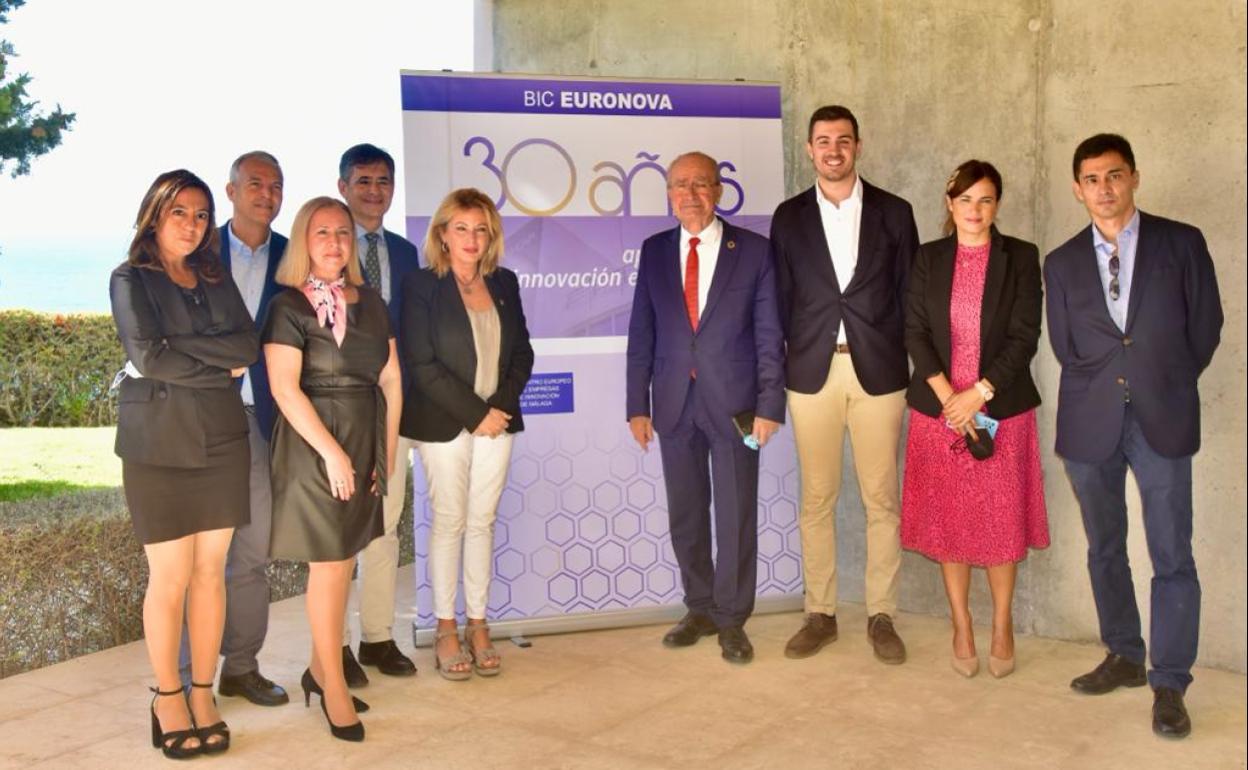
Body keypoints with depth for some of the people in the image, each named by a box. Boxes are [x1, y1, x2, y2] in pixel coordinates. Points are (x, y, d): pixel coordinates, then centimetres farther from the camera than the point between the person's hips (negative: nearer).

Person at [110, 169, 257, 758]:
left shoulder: (217, 280, 13)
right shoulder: (132, 279, 1)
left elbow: (250, 347, -1)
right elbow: (148, 357, -13)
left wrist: (181, 348, -12)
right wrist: (221, 365, -6)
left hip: (221, 441, 4)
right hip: (159, 444, -4)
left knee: (210, 573, 7)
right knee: (170, 578, 0)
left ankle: (203, 692, 17)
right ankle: (168, 696, 15)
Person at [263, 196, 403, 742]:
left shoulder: (370, 302, 11)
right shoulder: (289, 306, -7)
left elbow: (391, 380, 11)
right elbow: (284, 387, -15)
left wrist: (388, 449, 4)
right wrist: (332, 452, -18)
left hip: (366, 444, 6)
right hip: (315, 446, -6)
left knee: (342, 563, 11)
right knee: (329, 568, -1)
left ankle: (319, 671, 25)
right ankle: (335, 690, 11)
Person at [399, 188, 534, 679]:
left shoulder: (505, 283, 8)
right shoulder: (421, 285, -6)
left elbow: (522, 352, 10)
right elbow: (421, 364, -11)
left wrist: (502, 404, -6)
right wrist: (475, 413, -13)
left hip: (497, 421, 4)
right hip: (444, 425, -4)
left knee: (482, 522, 8)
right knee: (449, 522, 2)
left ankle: (478, 625, 17)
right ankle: (446, 629, 13)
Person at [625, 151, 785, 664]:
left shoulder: (753, 250, 0)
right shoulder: (654, 251, 7)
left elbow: (769, 333, -1)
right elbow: (642, 334, 7)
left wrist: (769, 405, -8)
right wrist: (637, 405, 3)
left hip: (733, 402, -3)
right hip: (675, 403, 3)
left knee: (736, 515, 3)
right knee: (685, 515, 11)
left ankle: (732, 620, 16)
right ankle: (700, 609, 26)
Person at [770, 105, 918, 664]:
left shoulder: (893, 213, 5)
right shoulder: (789, 217, 7)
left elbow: (910, 293, 6)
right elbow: (781, 299, 7)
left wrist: (915, 366, 1)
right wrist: (779, 369, 2)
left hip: (878, 369, 0)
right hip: (812, 370, 1)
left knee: (882, 500, 4)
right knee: (816, 499, 6)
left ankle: (881, 616, 14)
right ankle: (820, 614, 16)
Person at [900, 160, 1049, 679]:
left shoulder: (1021, 258, 0)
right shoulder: (928, 258, 5)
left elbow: (1024, 337, -6)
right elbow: (915, 333, -1)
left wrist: (978, 393, -14)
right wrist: (948, 396, -12)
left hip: (1001, 409, -1)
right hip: (939, 409, 2)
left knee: (1002, 521, 4)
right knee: (948, 520, 6)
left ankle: (1002, 627, 21)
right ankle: (961, 628, 20)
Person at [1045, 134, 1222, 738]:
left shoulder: (1181, 243, 2)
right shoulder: (1062, 263, 8)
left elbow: (1206, 325, 6)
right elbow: (1064, 347, 11)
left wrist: (1167, 385, 7)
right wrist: (1103, 388, 3)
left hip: (1162, 419, -3)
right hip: (1090, 422, 3)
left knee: (1172, 556, -2)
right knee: (1105, 548, 13)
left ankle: (1169, 685, 8)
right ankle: (1124, 657, 30)